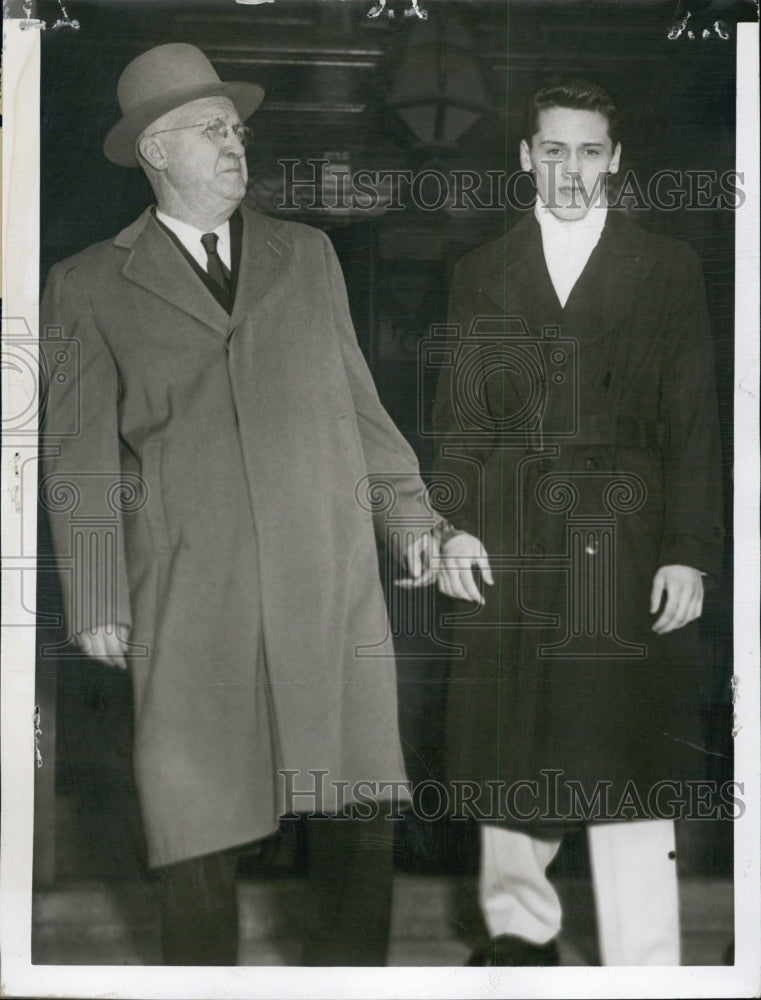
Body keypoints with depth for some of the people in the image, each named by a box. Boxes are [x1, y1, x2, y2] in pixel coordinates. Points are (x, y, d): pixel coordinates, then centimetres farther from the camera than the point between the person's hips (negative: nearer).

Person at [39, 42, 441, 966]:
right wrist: (96, 603, -4)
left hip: (332, 576, 3)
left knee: (361, 806, 3)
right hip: (189, 595, -2)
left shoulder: (307, 253, 16)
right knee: (197, 819, 3)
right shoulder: (89, 286, 7)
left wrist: (408, 507, 15)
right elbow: (81, 455, 2)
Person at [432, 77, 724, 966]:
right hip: (507, 550, 2)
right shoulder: (480, 274, 14)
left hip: (626, 552, -2)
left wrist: (689, 553, -5)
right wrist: (451, 526, -3)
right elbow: (456, 420, 10)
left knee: (628, 768, -3)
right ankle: (521, 930, 30)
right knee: (509, 759, 8)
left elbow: (693, 423, 4)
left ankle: (643, 965, 6)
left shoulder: (667, 268, 8)